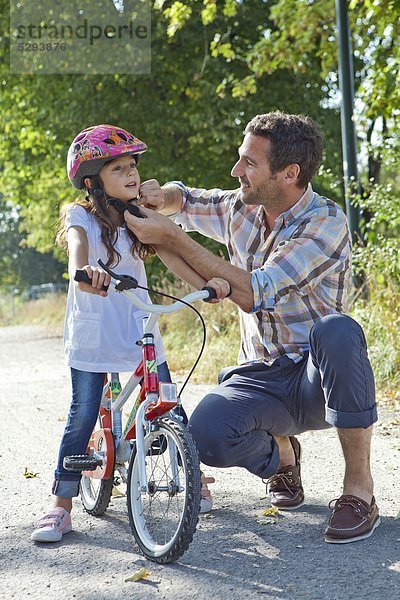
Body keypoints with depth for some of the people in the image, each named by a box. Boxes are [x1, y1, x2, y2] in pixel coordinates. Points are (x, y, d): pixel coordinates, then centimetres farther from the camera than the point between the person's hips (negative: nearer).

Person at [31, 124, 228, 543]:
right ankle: (61, 507, 6)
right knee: (83, 417, -5)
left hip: (139, 330, 4)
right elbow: (77, 244, -25)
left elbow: (169, 256, -4)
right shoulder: (81, 216, -3)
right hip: (91, 333, -4)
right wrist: (85, 270, -49)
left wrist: (205, 282, -23)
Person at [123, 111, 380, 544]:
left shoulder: (325, 223, -18)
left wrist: (171, 238, -24)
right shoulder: (239, 208, 2)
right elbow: (184, 199, 23)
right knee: (206, 434, -29)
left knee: (336, 330, -40)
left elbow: (251, 293, -26)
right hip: (260, 377, 4)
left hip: (317, 379, -4)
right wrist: (156, 198, -3)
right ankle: (280, 454, 10)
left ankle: (359, 489, -23)